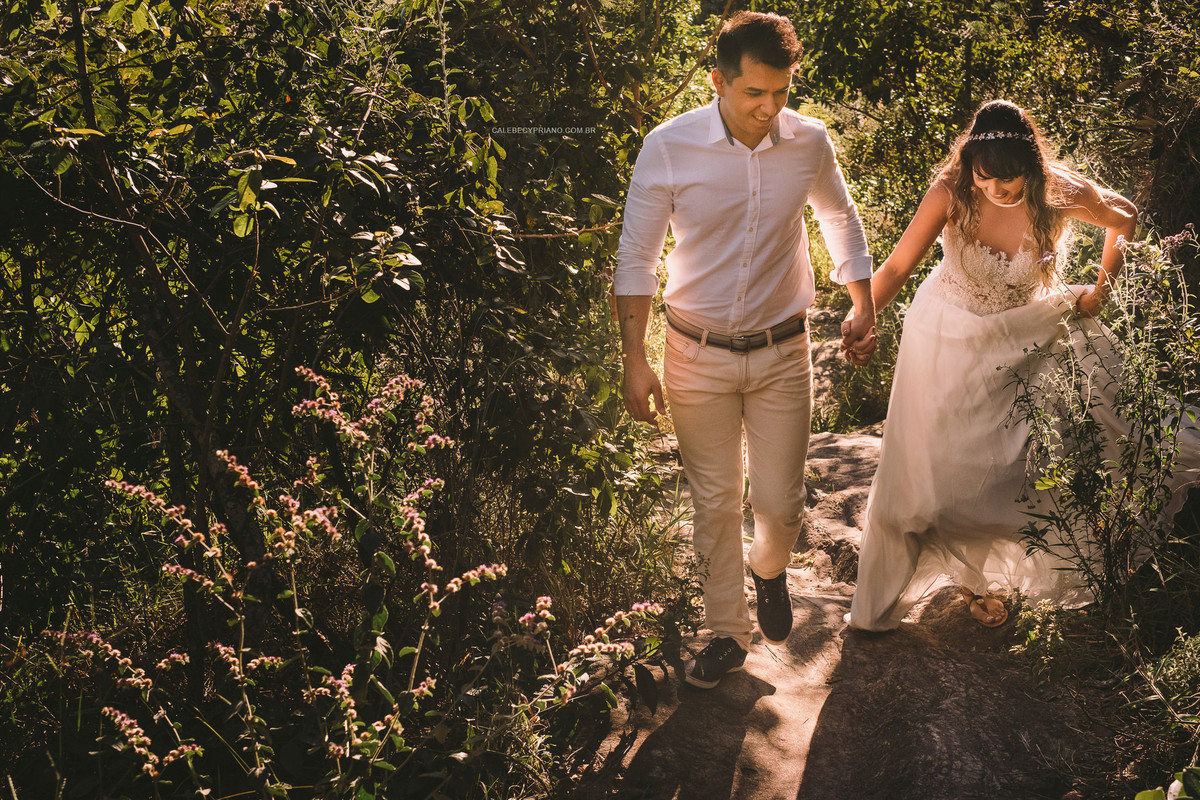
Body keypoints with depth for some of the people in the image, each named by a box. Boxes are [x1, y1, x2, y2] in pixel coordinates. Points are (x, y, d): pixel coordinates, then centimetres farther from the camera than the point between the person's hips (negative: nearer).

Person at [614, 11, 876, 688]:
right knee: (716, 502, 8)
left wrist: (864, 307, 9)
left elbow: (841, 220, 14)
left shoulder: (810, 143, -7)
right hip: (698, 356, -1)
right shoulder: (668, 148, -13)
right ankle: (727, 634, 27)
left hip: (782, 353, 1)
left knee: (781, 502, 6)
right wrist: (635, 361, -7)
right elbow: (637, 257, -5)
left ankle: (770, 570, 42)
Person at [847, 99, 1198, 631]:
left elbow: (1124, 219, 0)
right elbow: (897, 267, -19)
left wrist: (1099, 291, 0)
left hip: (1020, 338, 1)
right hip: (946, 337, -1)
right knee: (926, 465, 4)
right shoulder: (951, 193, -25)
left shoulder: (1062, 194, -21)